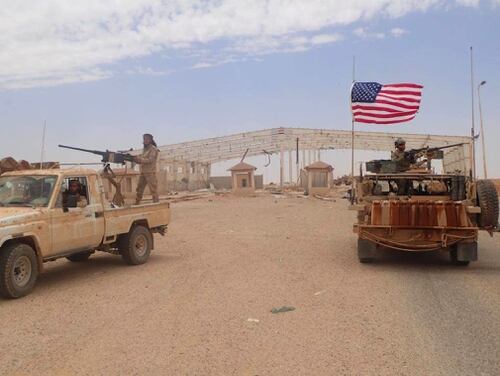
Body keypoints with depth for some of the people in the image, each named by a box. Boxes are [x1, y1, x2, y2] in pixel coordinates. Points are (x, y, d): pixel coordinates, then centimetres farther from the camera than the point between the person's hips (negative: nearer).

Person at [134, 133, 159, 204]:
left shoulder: (153, 149, -6)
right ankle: (136, 204, 15)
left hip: (150, 173, -8)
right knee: (139, 189, 9)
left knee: (153, 190, -8)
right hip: (143, 173, 8)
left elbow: (150, 160, -17)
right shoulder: (145, 149, 18)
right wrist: (136, 159, -4)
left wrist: (139, 159, -21)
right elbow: (142, 161, 15)